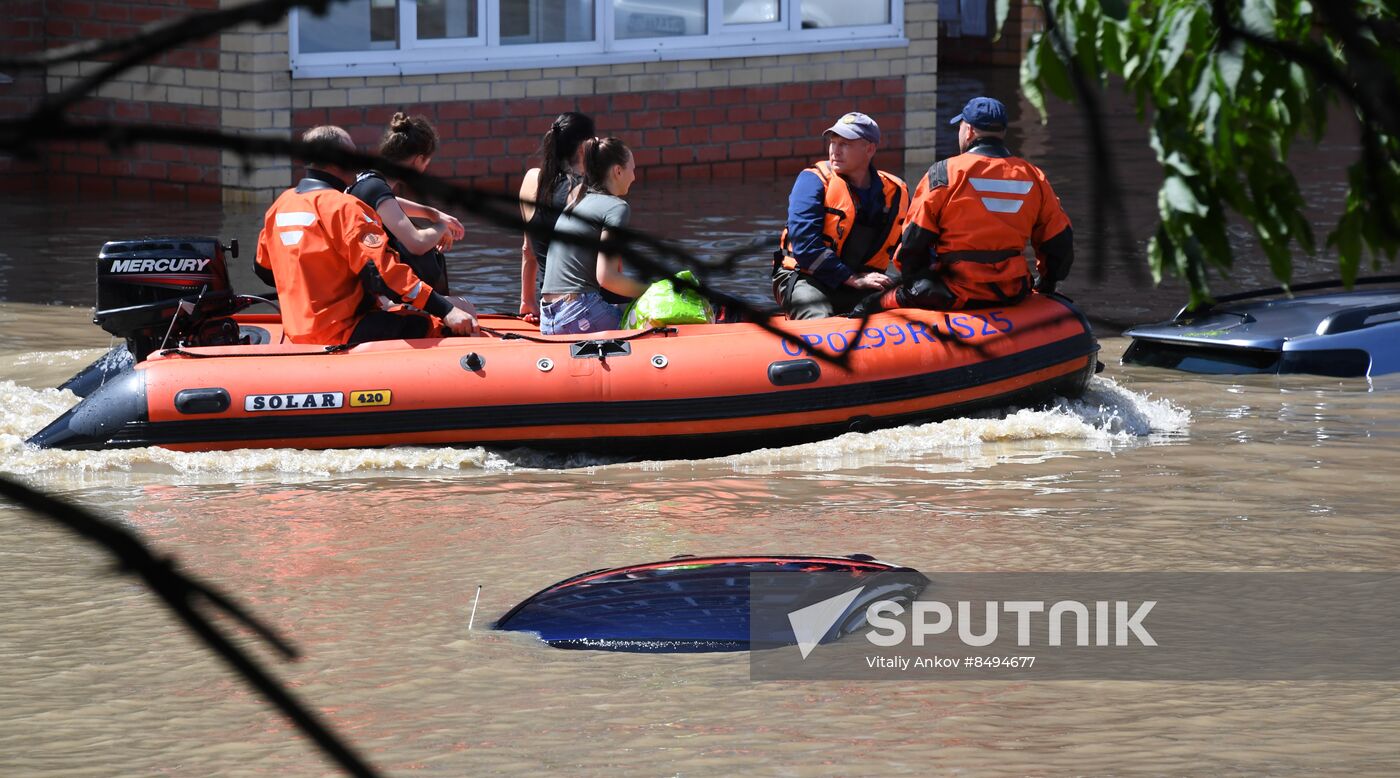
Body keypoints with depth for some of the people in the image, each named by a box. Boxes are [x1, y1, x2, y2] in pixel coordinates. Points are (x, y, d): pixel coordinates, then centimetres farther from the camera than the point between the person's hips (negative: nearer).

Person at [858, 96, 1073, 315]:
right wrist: (1046, 286, 30)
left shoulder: (944, 173, -6)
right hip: (1012, 295, 5)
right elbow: (1059, 241, 15)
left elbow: (913, 242, -6)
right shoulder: (1033, 177, 7)